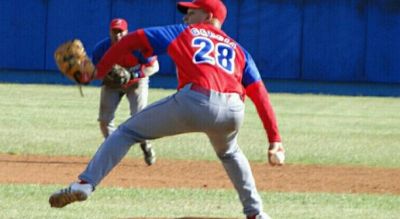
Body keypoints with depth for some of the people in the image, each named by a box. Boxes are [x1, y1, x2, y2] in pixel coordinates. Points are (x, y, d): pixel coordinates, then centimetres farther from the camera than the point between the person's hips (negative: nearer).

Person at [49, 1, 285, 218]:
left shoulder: (183, 33, 24)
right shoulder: (238, 49, 29)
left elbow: (133, 40, 16)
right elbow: (260, 94, 18)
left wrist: (99, 70, 20)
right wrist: (274, 137, 14)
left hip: (193, 102, -3)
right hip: (233, 110, 3)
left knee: (128, 131, 12)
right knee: (229, 153, 37)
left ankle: (85, 184, -2)